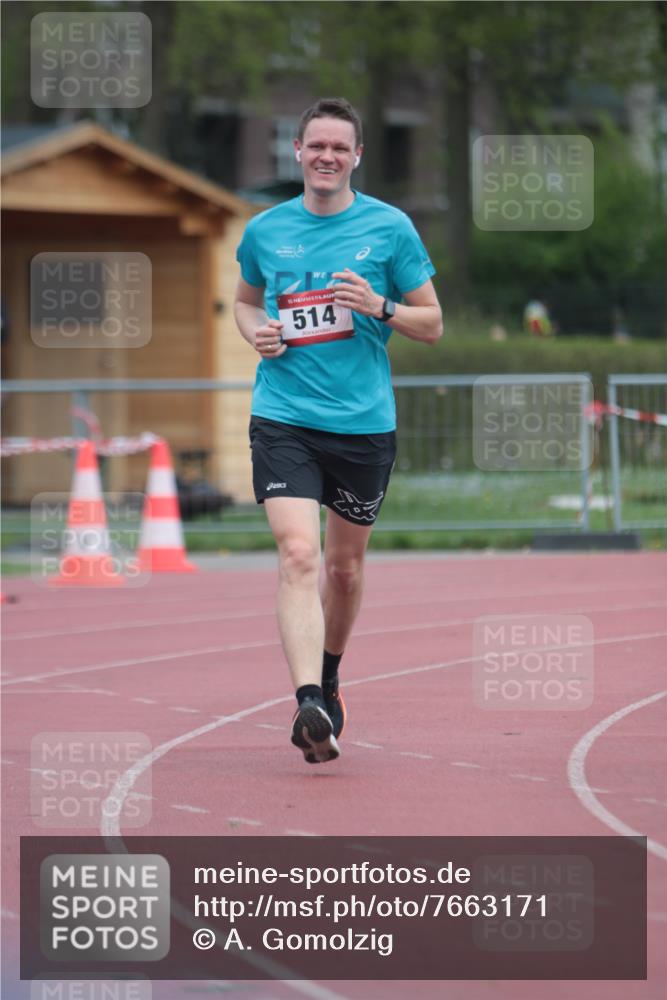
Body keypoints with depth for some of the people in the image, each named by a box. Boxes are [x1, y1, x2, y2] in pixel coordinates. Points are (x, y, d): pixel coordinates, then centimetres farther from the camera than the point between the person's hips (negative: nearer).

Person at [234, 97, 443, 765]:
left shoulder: (389, 228, 1)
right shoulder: (265, 231, 6)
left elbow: (432, 323, 5)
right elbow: (245, 301, 24)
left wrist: (379, 306, -14)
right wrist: (256, 331, 2)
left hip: (364, 422, 1)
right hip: (283, 418, 0)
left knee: (345, 566, 13)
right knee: (298, 555, -18)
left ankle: (328, 679, 39)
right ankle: (309, 703, -28)